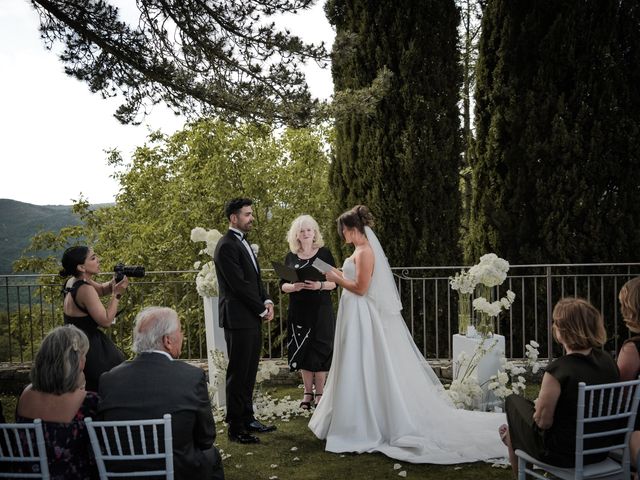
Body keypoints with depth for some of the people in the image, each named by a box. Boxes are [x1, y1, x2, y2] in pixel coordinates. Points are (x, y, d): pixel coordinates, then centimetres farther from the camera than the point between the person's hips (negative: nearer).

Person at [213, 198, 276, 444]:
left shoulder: (243, 242, 17)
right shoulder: (227, 246, -14)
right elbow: (239, 284, -18)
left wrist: (266, 301, 3)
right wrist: (262, 309, -11)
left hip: (252, 318, 9)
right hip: (238, 319, -9)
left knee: (249, 372, 16)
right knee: (238, 373, -1)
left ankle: (247, 418, 27)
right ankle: (235, 427, 9)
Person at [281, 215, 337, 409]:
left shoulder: (324, 253, 0)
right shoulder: (291, 257, 6)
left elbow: (335, 282, -1)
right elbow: (283, 285, 6)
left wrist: (320, 285, -20)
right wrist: (294, 287, -14)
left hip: (321, 310, -2)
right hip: (298, 311, 2)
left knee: (320, 350, 2)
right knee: (302, 350, 6)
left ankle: (319, 392, 16)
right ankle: (308, 391, 20)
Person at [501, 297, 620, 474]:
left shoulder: (557, 370, -28)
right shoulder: (608, 360, -7)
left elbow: (542, 422, -20)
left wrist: (538, 405, 2)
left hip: (563, 455, -7)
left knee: (513, 401, 17)